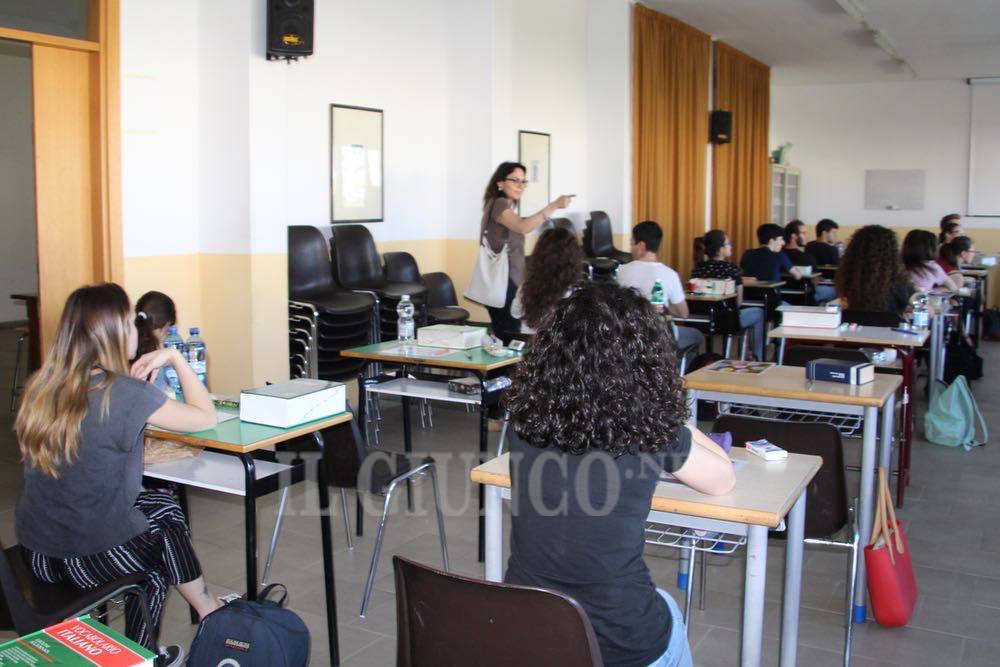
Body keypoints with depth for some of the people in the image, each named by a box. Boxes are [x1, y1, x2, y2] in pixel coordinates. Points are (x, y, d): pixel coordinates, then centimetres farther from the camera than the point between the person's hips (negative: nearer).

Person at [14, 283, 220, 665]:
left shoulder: (41, 386, 0)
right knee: (165, 521, 25)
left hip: (36, 554, 6)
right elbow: (206, 418, -7)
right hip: (94, 558, -6)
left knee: (161, 503, 25)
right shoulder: (127, 394, -20)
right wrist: (176, 359, 1)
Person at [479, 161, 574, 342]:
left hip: (508, 282, 10)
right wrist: (554, 206, -36)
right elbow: (523, 227, -31)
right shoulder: (499, 204, -11)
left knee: (503, 339, 8)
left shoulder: (505, 206, 21)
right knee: (509, 340, -14)